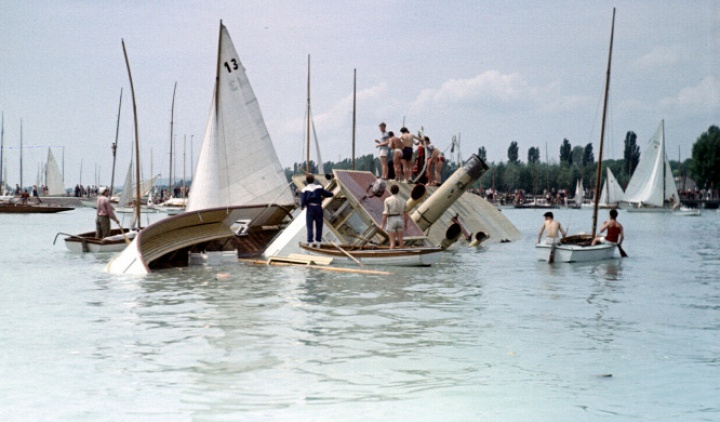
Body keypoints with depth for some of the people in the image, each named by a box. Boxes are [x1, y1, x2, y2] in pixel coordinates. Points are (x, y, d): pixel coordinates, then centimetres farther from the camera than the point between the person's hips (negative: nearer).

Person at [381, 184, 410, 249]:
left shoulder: (387, 200, -11)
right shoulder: (402, 200, 3)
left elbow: (385, 213, -14)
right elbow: (405, 213, 6)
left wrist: (383, 224, -7)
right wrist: (406, 224, 16)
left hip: (391, 221, -4)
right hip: (400, 220, 4)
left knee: (392, 242, -3)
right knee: (400, 241, 10)